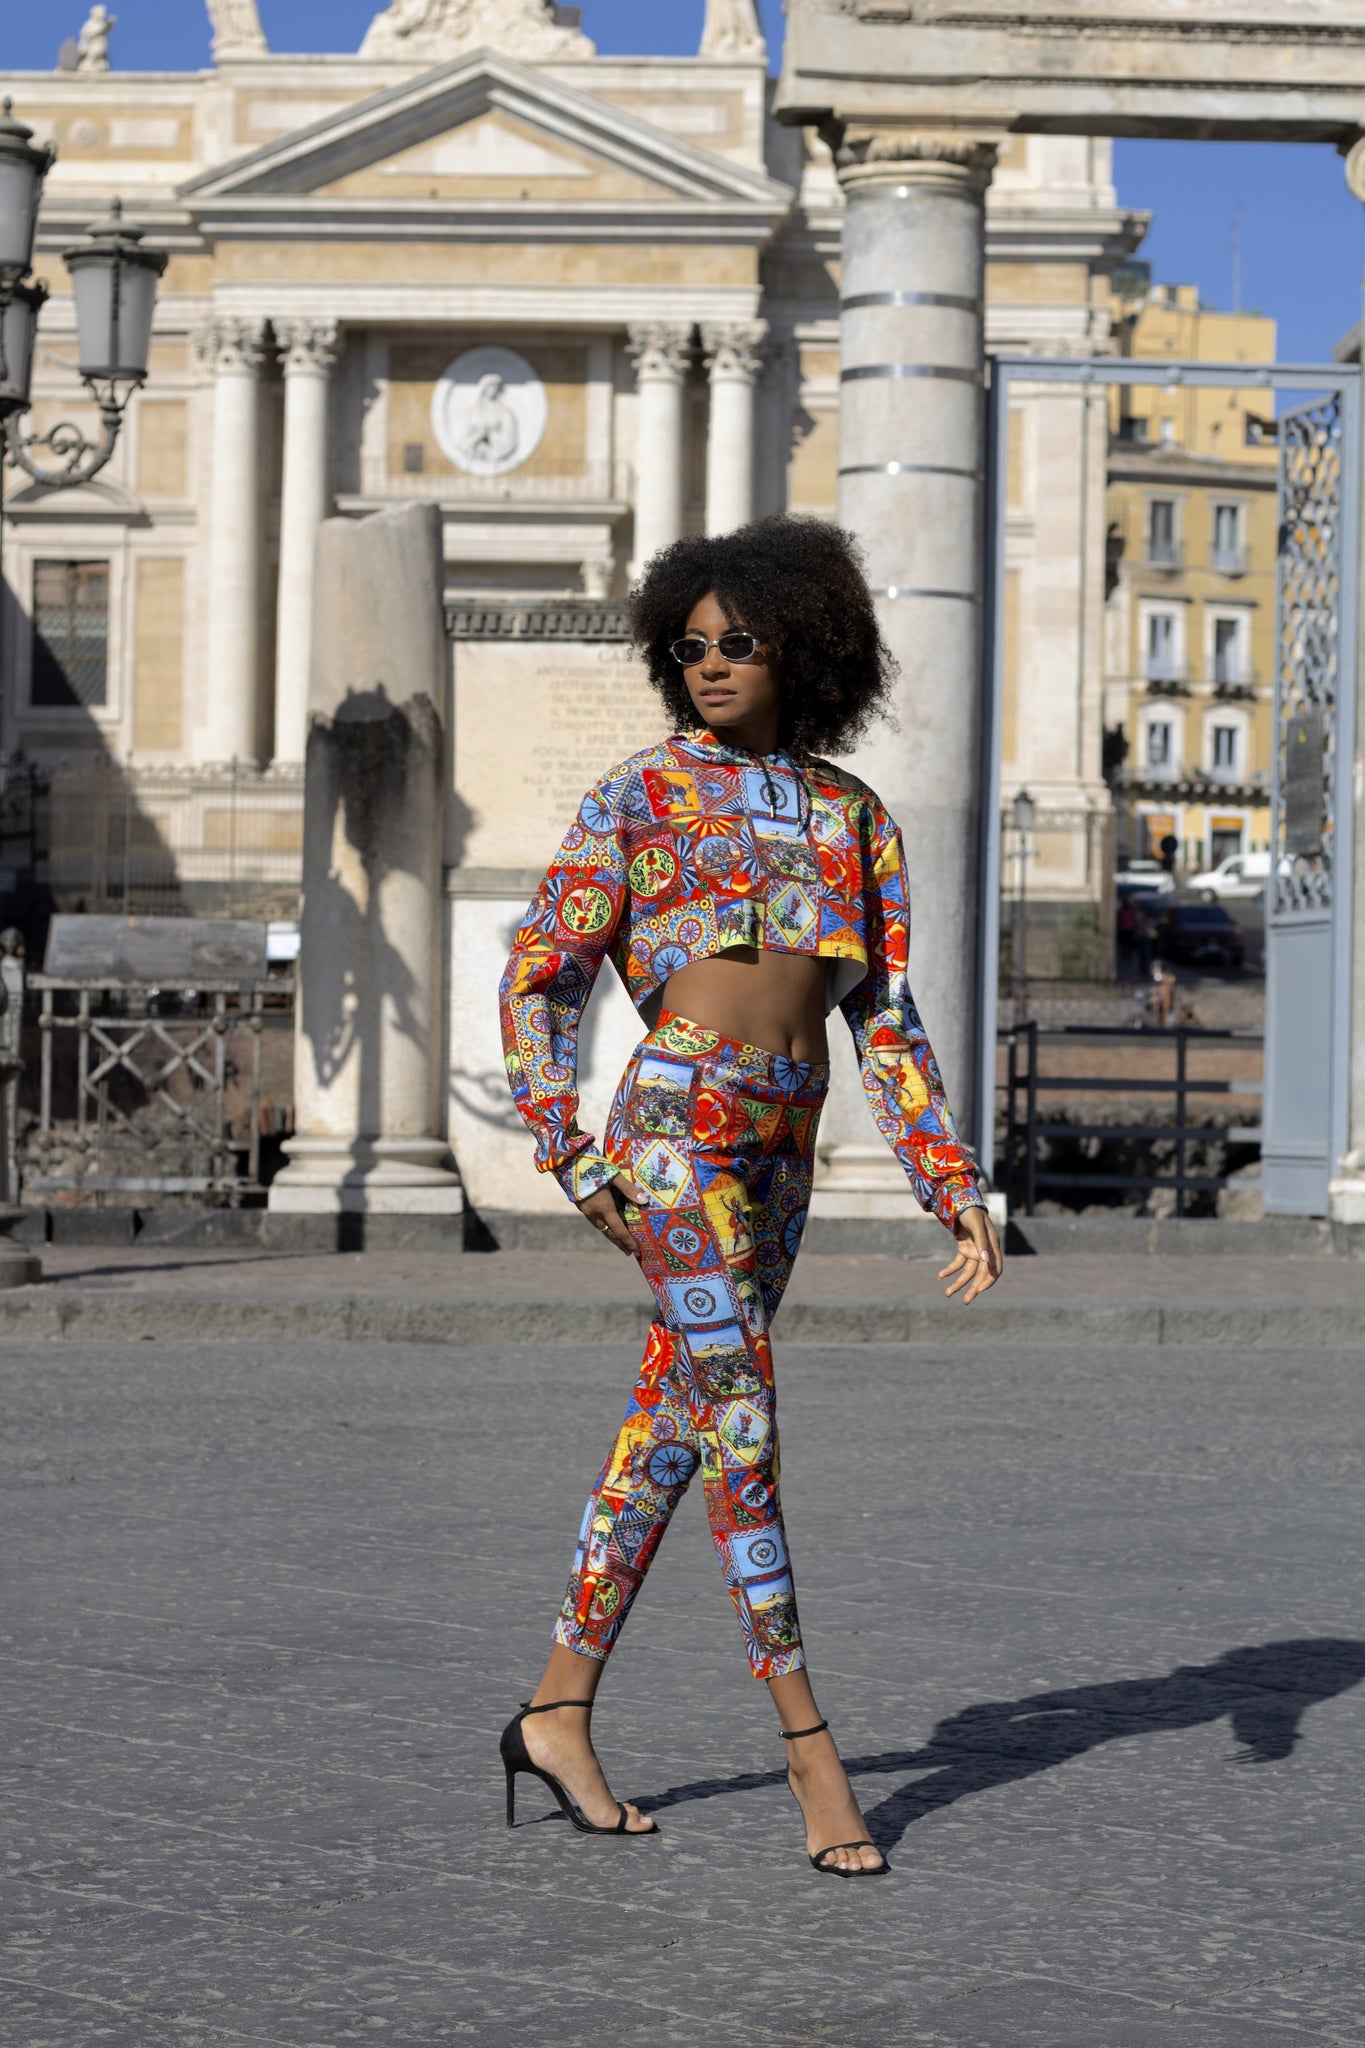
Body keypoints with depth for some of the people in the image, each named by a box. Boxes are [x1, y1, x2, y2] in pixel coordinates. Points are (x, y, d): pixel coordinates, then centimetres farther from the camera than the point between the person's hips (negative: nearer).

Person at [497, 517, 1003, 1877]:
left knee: (671, 1427, 10)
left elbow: (883, 1014, 11)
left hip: (782, 1148, 6)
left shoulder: (851, 813, 12)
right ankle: (806, 1740, -1)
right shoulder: (640, 793, 0)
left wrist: (950, 1183, 2)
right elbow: (538, 975, 0)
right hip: (677, 1123, -6)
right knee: (742, 1425, -7)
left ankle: (559, 1713, 19)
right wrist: (566, 1154, -8)